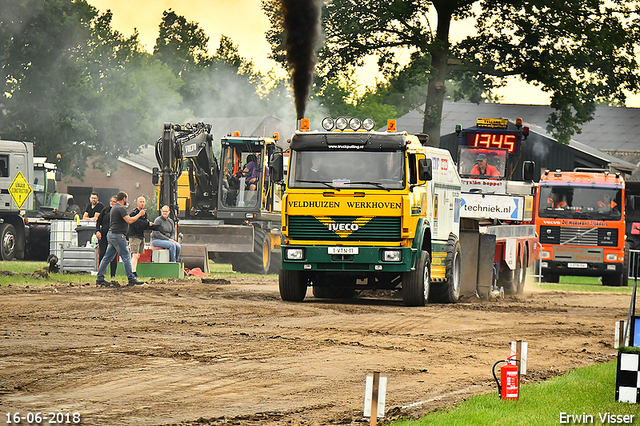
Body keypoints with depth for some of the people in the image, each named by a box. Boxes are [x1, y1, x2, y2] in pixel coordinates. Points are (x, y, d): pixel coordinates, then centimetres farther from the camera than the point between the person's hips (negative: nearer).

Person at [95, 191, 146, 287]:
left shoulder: (114, 207, 18)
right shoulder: (121, 208, -14)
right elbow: (129, 221, -21)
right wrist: (139, 215, -9)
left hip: (111, 234, 10)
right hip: (117, 235, -10)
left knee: (107, 257, 10)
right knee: (126, 257, -7)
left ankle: (99, 278, 11)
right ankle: (131, 279, -7)